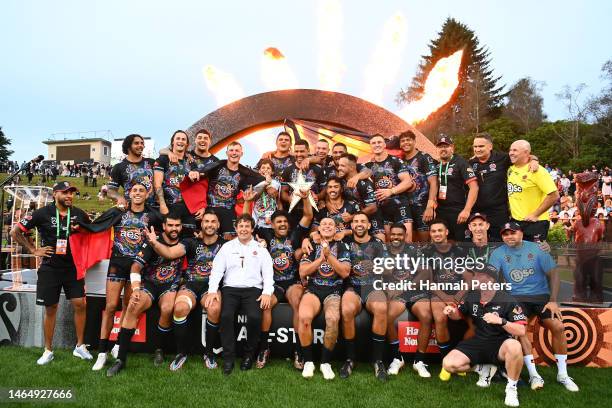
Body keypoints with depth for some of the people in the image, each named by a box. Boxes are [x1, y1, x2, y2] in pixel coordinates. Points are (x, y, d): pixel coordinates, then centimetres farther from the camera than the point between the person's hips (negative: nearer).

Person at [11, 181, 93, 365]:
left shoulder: (79, 214, 1)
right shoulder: (43, 213, -6)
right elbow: (15, 232, 1)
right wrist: (33, 250, -2)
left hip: (73, 268, 2)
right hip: (50, 269, -2)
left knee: (80, 304, -3)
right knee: (51, 309, 6)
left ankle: (80, 346, 12)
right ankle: (48, 351, 20)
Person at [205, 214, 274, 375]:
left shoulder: (260, 248, 14)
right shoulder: (227, 247, 16)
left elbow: (268, 272, 7)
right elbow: (217, 270, 8)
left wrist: (267, 292, -9)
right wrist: (212, 290, -7)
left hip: (253, 289, -1)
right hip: (231, 288, 1)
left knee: (254, 317, -27)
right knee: (226, 316, -28)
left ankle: (249, 355, -4)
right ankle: (228, 357, -13)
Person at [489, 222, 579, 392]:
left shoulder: (536, 249, 1)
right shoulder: (498, 253, 0)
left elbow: (553, 273, 0)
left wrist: (553, 301, -9)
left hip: (541, 295, 1)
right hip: (516, 297, -1)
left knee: (558, 326, -18)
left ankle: (562, 374, 1)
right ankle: (533, 374, -13)